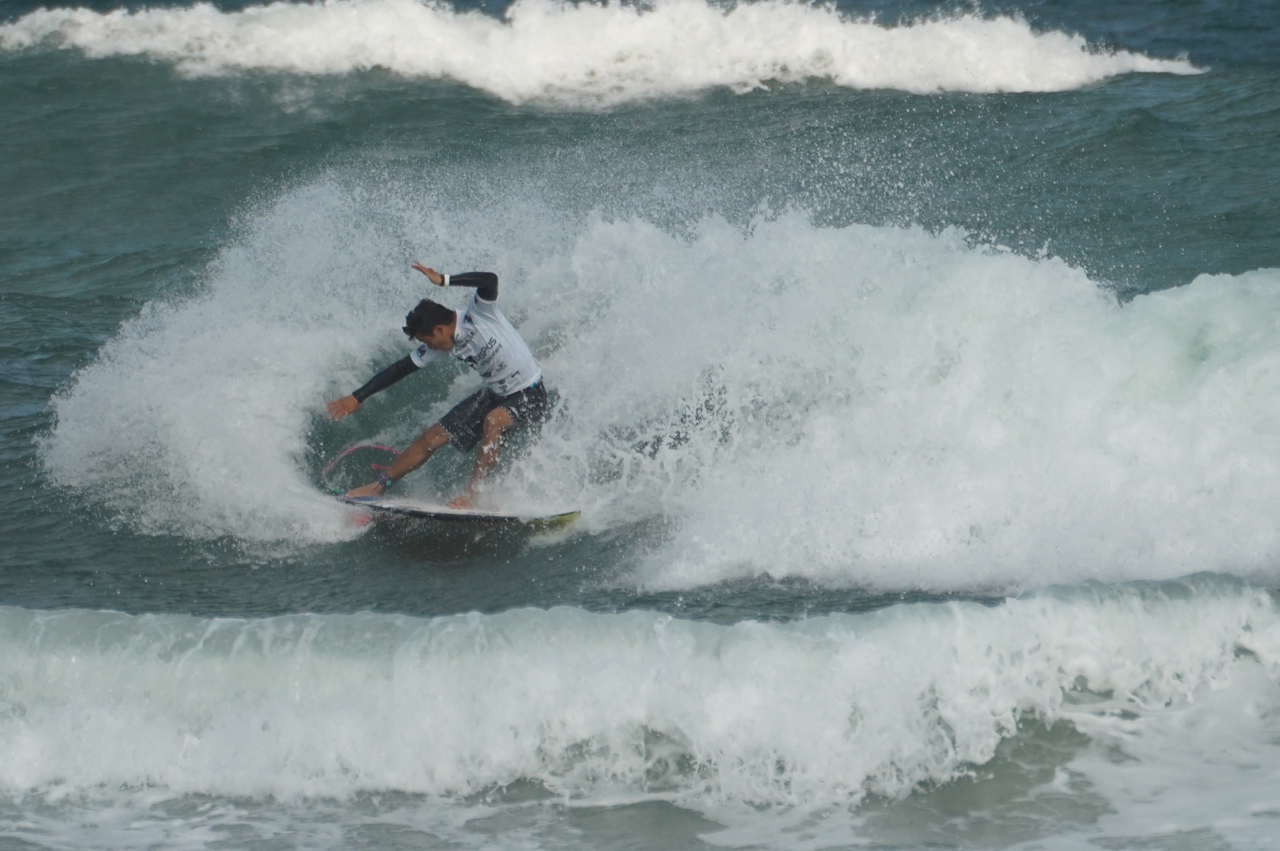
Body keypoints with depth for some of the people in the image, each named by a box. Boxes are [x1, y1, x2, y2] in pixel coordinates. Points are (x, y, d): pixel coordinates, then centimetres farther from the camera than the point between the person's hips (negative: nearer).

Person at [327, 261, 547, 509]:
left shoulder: (478, 313, -24)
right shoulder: (439, 346, -5)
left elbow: (490, 281, -43)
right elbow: (401, 368, 2)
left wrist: (443, 281, -43)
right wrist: (357, 397, 4)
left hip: (529, 395, -7)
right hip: (494, 394, 7)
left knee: (493, 420, -36)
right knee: (434, 436, 3)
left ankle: (472, 494, -27)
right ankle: (378, 486, 15)